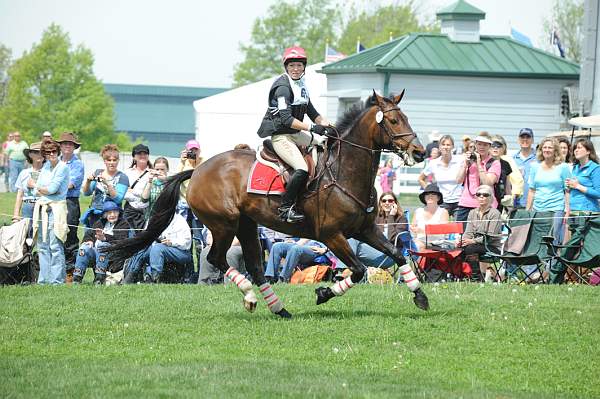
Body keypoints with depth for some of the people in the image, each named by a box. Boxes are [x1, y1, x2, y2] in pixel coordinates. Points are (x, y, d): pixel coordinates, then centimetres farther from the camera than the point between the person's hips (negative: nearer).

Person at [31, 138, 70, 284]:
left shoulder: (62, 167, -5)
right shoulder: (45, 167, 16)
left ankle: (57, 280, -9)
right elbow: (36, 191, 12)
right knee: (43, 246, 7)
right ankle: (44, 279, 11)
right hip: (42, 208, 7)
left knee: (55, 246, -10)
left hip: (56, 208, -7)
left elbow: (53, 188, -13)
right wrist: (48, 190, -5)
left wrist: (41, 189, 3)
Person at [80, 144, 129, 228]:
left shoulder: (122, 177, -1)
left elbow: (118, 199, -13)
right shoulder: (97, 173, 11)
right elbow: (86, 193, 9)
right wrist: (88, 181, -12)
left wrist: (107, 183, -26)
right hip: (94, 215, 4)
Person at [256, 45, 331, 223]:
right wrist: (312, 128, -30)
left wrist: (327, 125, 9)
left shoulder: (301, 85, 13)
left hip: (295, 134, 10)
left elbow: (311, 112, 23)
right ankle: (286, 208, -17)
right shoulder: (283, 87, -16)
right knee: (302, 169, -26)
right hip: (280, 135, -10)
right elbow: (286, 119, -25)